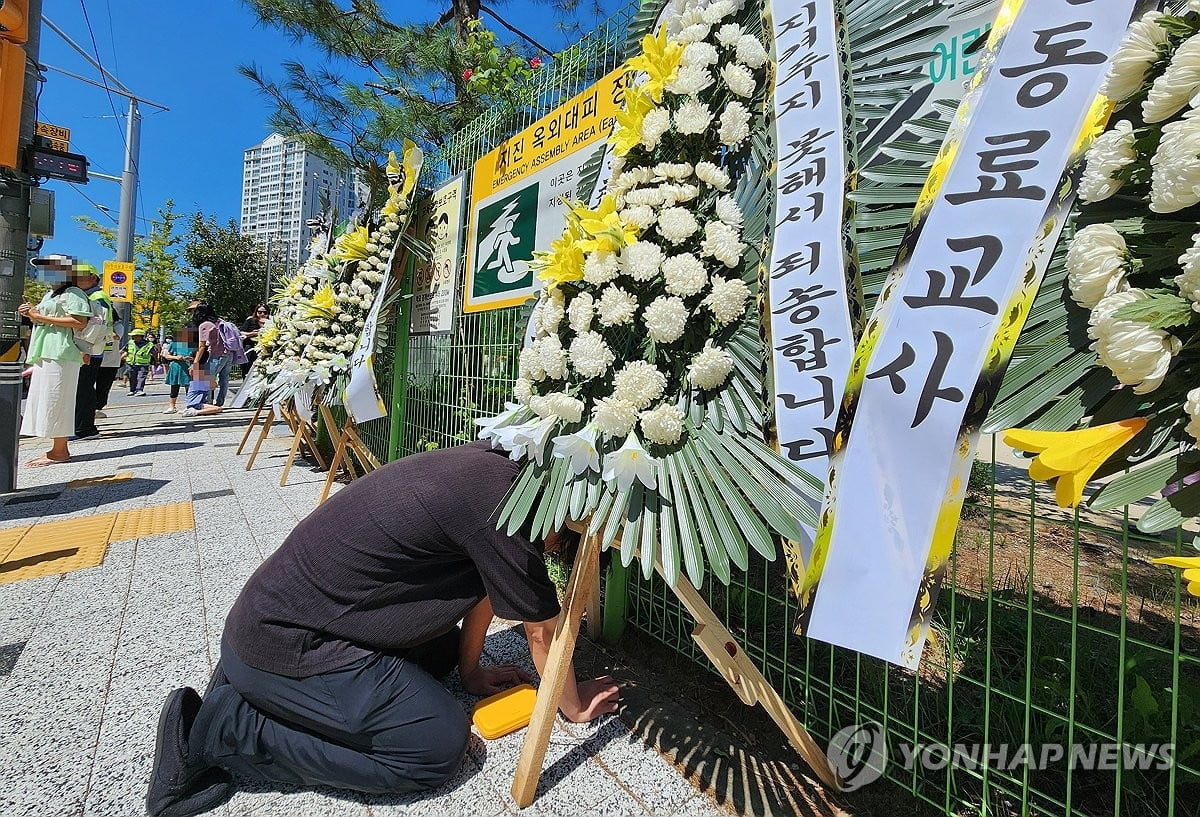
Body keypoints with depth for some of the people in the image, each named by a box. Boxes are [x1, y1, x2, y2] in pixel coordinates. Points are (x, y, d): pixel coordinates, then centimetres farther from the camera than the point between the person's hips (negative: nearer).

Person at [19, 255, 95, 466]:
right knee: (46, 401, 8)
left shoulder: (73, 293, -4)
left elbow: (80, 323, -17)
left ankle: (59, 451, -5)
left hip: (61, 355, -10)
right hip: (45, 354, 10)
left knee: (56, 401, -9)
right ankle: (57, 449, 13)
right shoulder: (50, 295, 26)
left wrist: (41, 316, -13)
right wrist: (32, 314, 15)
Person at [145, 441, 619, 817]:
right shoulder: (501, 497, -25)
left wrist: (470, 671, 21)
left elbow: (482, 587, 14)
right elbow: (541, 631, -11)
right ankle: (223, 731, -2)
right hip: (281, 646, -9)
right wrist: (573, 706, 6)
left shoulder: (487, 466, 1)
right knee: (440, 743, -11)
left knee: (444, 648, 18)